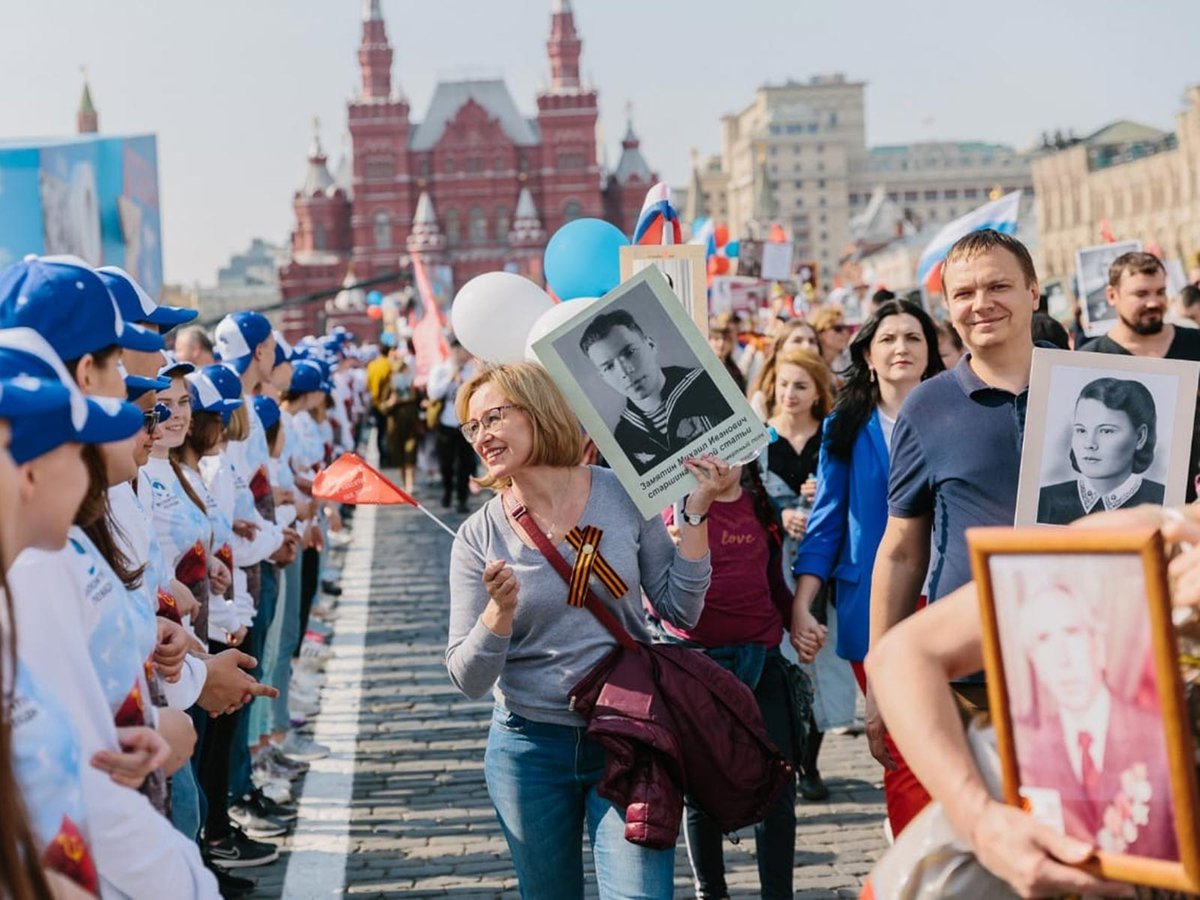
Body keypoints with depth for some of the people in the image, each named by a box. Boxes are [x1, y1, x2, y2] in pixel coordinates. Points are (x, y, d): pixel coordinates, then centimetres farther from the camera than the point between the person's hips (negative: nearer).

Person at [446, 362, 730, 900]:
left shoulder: (622, 497, -5)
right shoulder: (479, 537, -5)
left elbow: (681, 611, -2)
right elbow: (468, 680, -8)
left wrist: (695, 512, -9)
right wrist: (501, 609, -26)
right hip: (530, 747, 1)